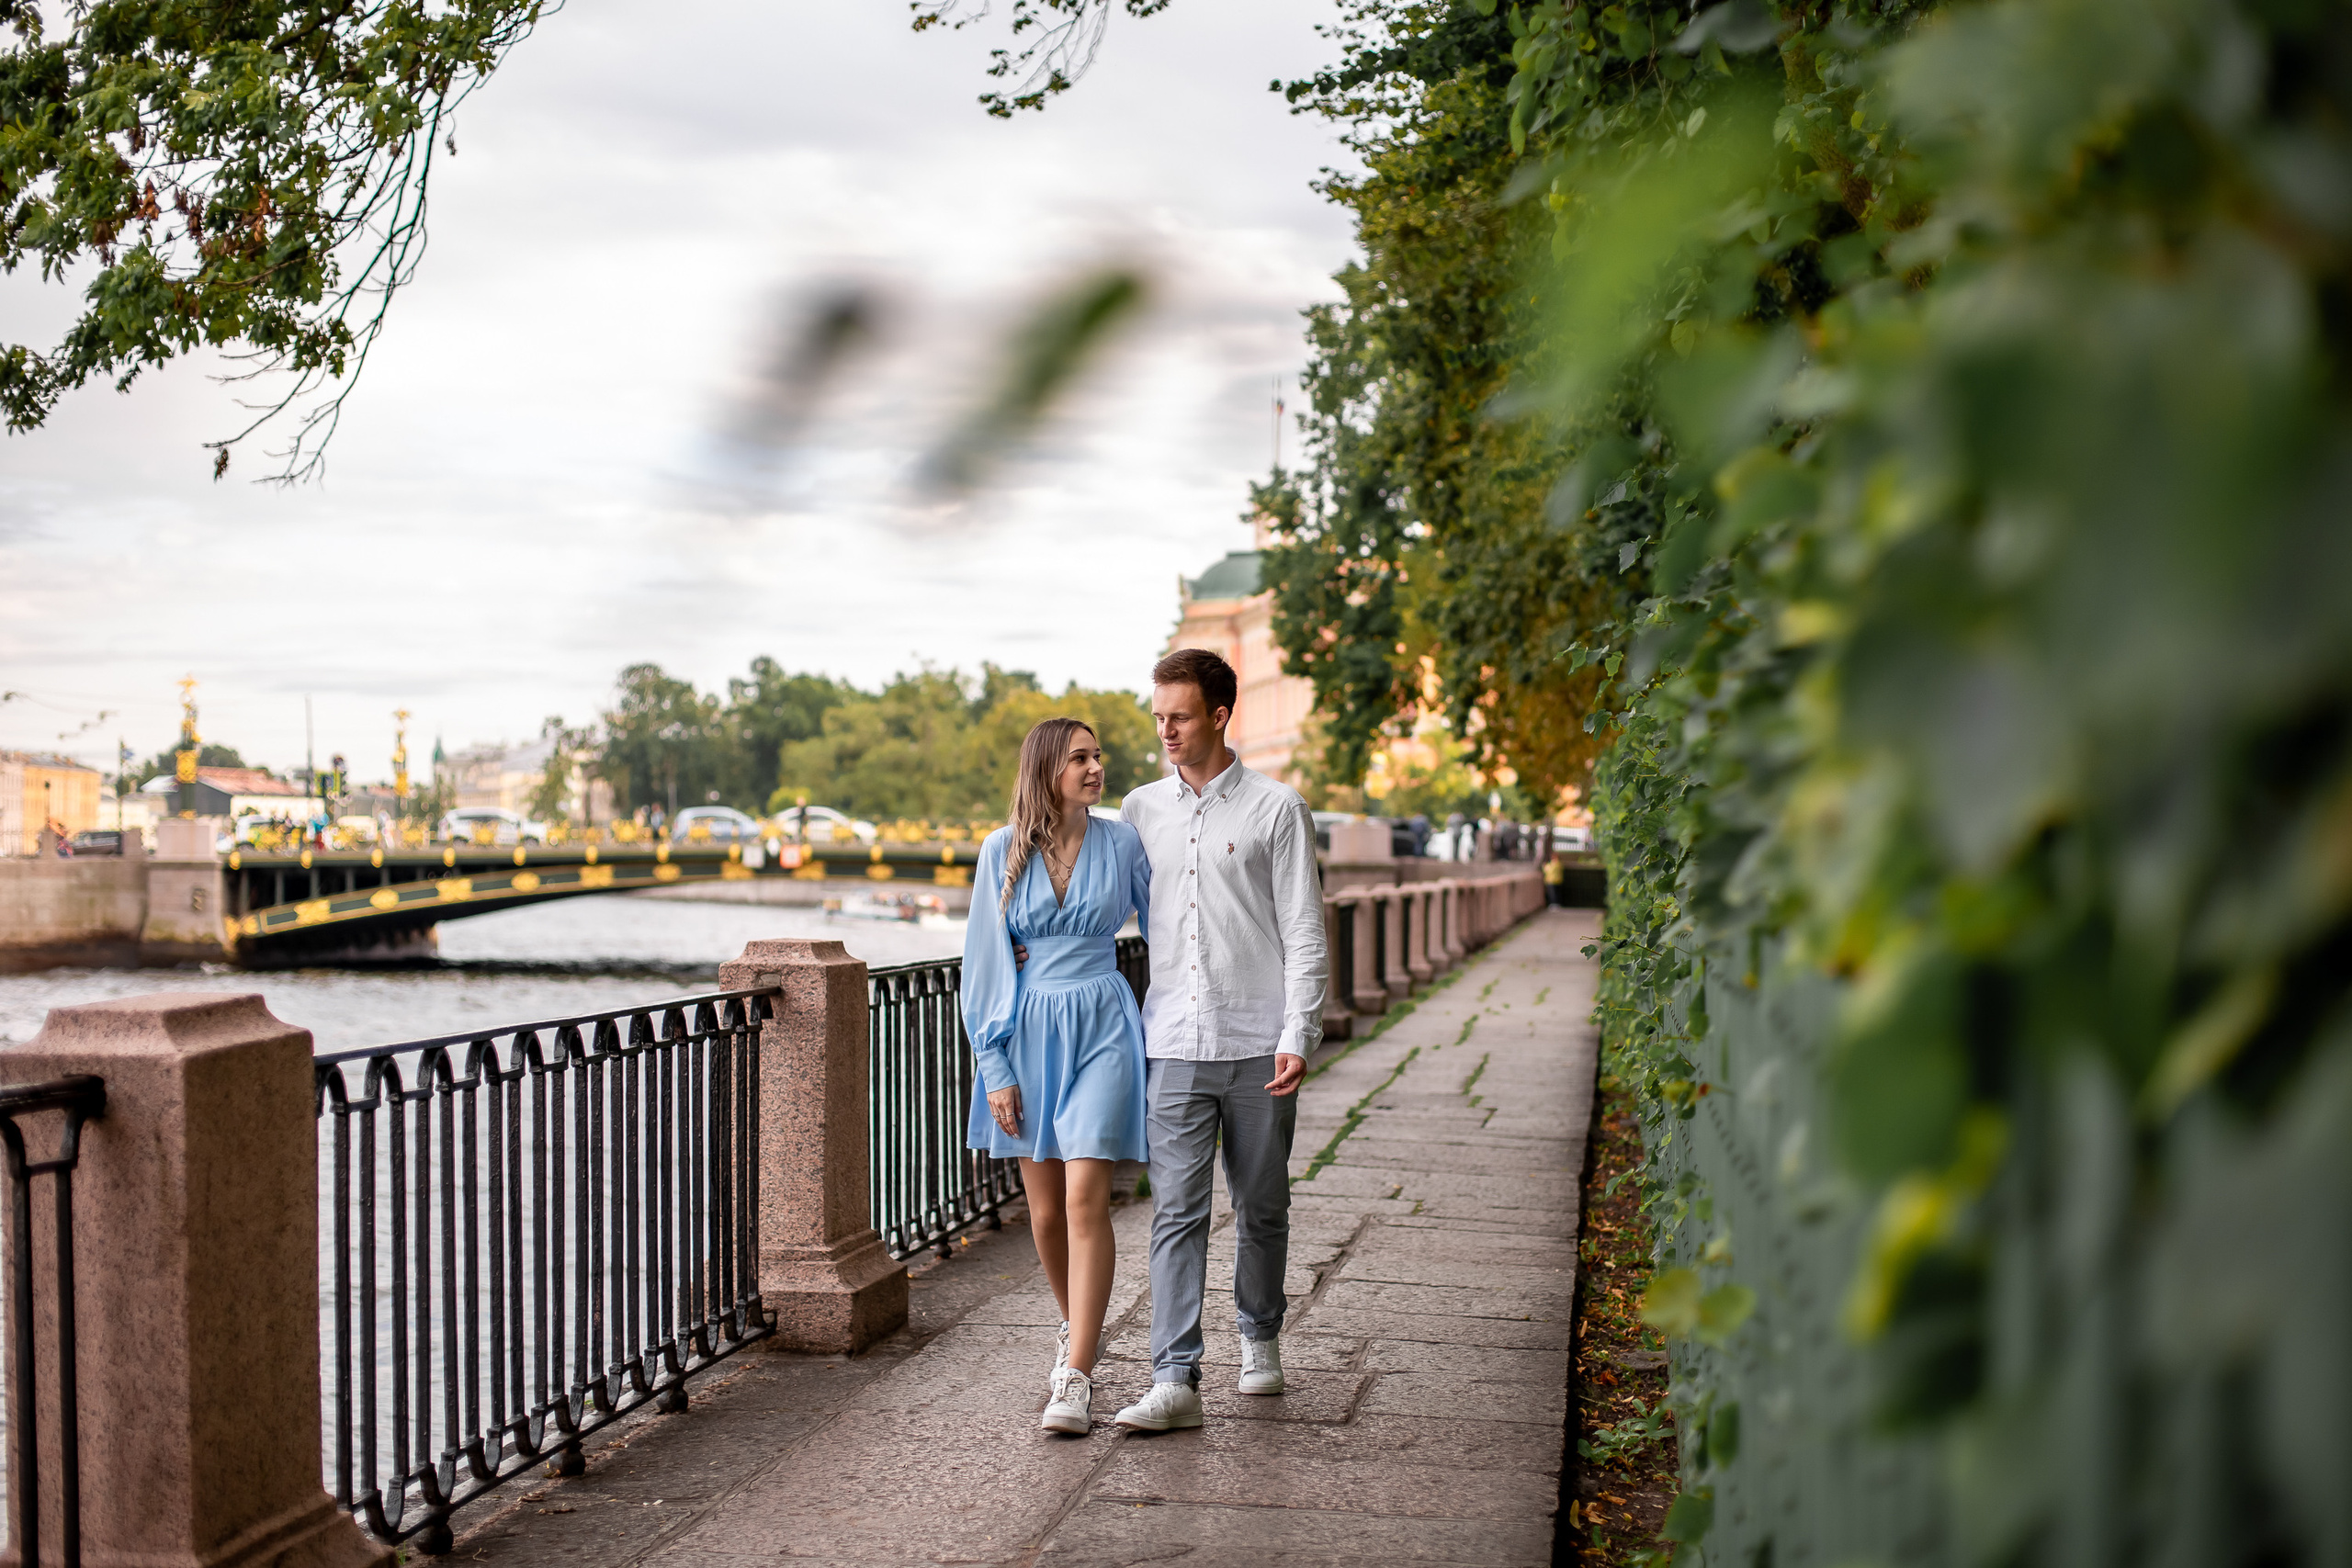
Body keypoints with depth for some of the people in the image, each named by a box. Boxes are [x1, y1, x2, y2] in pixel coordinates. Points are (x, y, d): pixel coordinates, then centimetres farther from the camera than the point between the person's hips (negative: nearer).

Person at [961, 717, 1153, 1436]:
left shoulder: (1121, 843, 0)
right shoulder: (1004, 850, 0)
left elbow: (1165, 928, 11)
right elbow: (985, 959, 2)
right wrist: (994, 1066, -2)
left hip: (1101, 1030, -1)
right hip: (1029, 1031, 2)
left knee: (1084, 1199, -12)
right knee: (1045, 1208, 9)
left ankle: (1075, 1378, -11)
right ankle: (1077, 1328, 35)